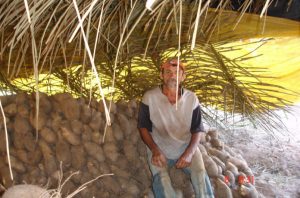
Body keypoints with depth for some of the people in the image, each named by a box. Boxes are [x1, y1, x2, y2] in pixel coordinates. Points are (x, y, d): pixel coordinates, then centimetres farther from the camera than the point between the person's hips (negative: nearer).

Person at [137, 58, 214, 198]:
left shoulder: (191, 98, -4)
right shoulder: (149, 97, -8)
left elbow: (197, 130, 1)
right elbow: (143, 127, -1)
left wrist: (189, 152, -16)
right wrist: (155, 150, -17)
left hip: (186, 147, 1)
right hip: (159, 148, -1)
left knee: (201, 174, -23)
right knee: (161, 178, -27)